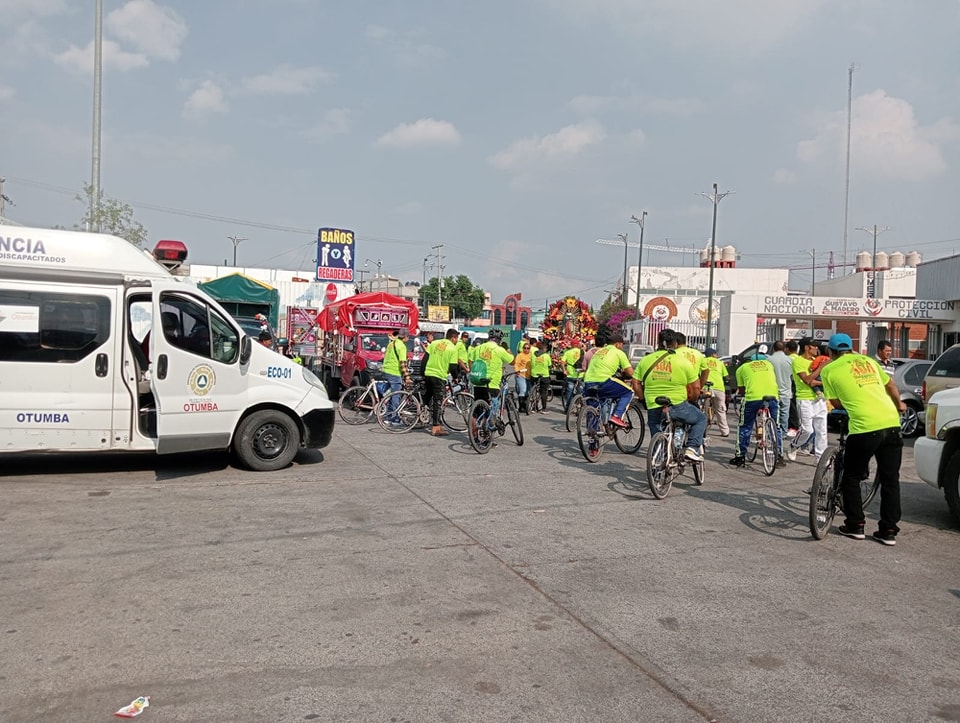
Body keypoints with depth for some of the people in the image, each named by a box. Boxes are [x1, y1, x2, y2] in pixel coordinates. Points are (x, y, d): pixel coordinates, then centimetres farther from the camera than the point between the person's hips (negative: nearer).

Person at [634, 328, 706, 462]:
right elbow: (695, 388, 0)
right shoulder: (683, 362, -2)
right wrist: (689, 399, 19)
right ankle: (692, 448, 6)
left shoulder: (645, 360, 6)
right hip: (678, 407, -3)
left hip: (653, 408, 3)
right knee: (701, 419, 22)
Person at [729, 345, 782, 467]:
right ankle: (778, 456, 18)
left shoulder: (742, 368, 19)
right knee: (776, 427, 18)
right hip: (772, 396, 2)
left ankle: (740, 456, 14)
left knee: (745, 428, 13)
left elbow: (741, 389, 17)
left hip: (753, 397, -2)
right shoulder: (768, 363, 28)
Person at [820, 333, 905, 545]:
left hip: (864, 428, -5)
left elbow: (836, 403, 6)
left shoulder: (829, 370, 4)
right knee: (890, 480, 13)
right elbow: (890, 385, 27)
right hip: (891, 424, 5)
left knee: (851, 478, 14)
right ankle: (888, 530, 16)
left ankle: (855, 525, 17)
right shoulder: (868, 360, 17)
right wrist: (899, 405, 45)